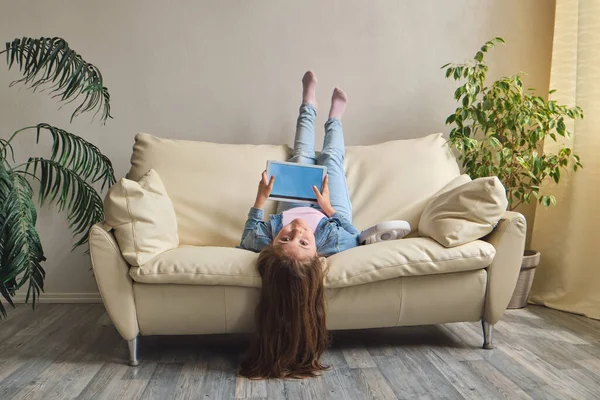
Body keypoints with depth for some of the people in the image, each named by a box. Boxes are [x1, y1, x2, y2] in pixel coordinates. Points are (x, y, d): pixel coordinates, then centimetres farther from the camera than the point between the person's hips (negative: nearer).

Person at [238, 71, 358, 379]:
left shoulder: (263, 240, -48)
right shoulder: (334, 242, -52)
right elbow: (348, 228, -25)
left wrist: (261, 197, -24)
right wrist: (328, 206, -28)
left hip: (291, 205, 2)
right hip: (328, 212, -1)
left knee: (302, 156, 23)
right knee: (331, 158, 20)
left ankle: (309, 106, 55)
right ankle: (335, 117, 56)